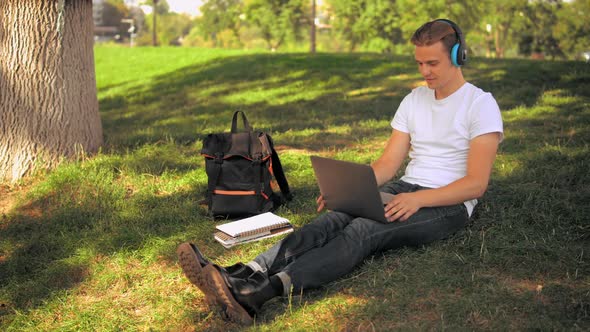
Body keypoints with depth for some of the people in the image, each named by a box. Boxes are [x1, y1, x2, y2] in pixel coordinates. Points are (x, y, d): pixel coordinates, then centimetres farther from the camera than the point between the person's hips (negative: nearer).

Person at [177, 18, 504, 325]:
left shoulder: (481, 104, -6)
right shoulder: (414, 99, 13)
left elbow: (476, 183, -14)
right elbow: (388, 163, 9)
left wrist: (418, 199, -28)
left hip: (448, 204, -6)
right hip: (406, 188, 6)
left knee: (363, 230, -34)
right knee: (336, 217, -25)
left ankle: (257, 294, -53)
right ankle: (242, 276, -45)